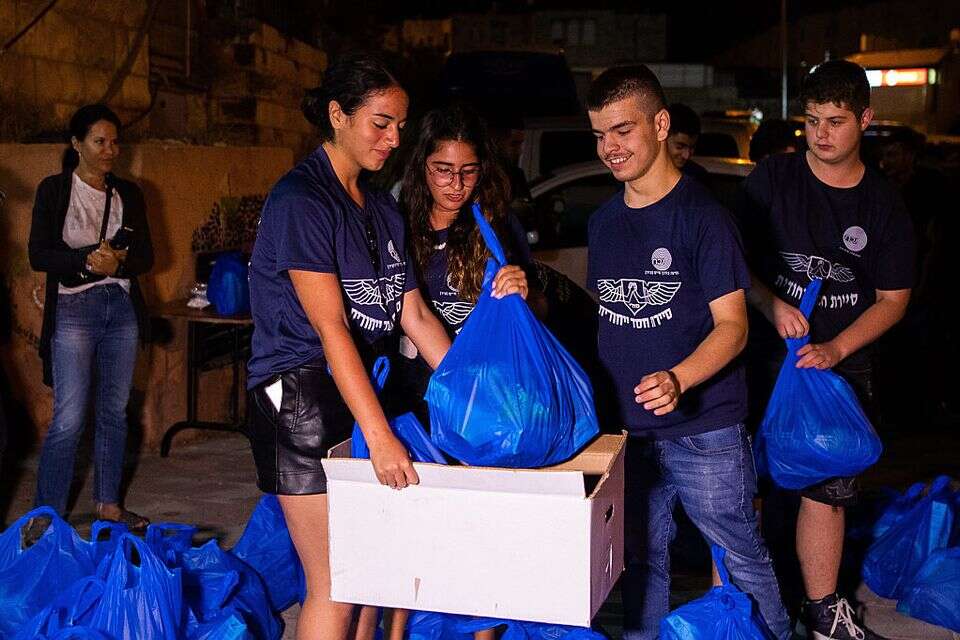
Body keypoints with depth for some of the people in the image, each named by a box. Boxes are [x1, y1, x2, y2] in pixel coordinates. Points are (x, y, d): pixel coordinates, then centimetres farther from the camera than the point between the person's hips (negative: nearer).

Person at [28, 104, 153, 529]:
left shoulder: (128, 193, 10)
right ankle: (48, 516, 4)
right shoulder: (54, 189, 0)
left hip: (122, 309, 4)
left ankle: (108, 503, 22)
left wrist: (118, 261, -13)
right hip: (73, 311, -4)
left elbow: (146, 255, 8)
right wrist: (87, 259, -20)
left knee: (114, 412, 10)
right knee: (69, 419, -7)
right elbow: (38, 255, -6)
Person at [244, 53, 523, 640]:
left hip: (365, 388, 8)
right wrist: (380, 435, -25)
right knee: (334, 588, -4)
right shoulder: (300, 199, -12)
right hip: (303, 398, -8)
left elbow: (414, 313, 12)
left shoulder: (382, 207, 14)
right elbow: (331, 327, -20)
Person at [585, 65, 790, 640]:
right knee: (642, 561, 16)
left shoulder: (702, 214, -10)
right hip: (626, 427, 6)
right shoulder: (603, 222, 10)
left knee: (742, 558, 5)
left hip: (705, 428, -6)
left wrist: (677, 379, -29)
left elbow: (732, 326, -14)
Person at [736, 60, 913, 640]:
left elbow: (893, 299, 4)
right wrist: (772, 305, -15)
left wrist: (833, 351, -9)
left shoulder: (883, 202, 3)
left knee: (827, 490, 7)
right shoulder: (773, 179, -1)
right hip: (767, 358, -1)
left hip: (842, 363, 1)